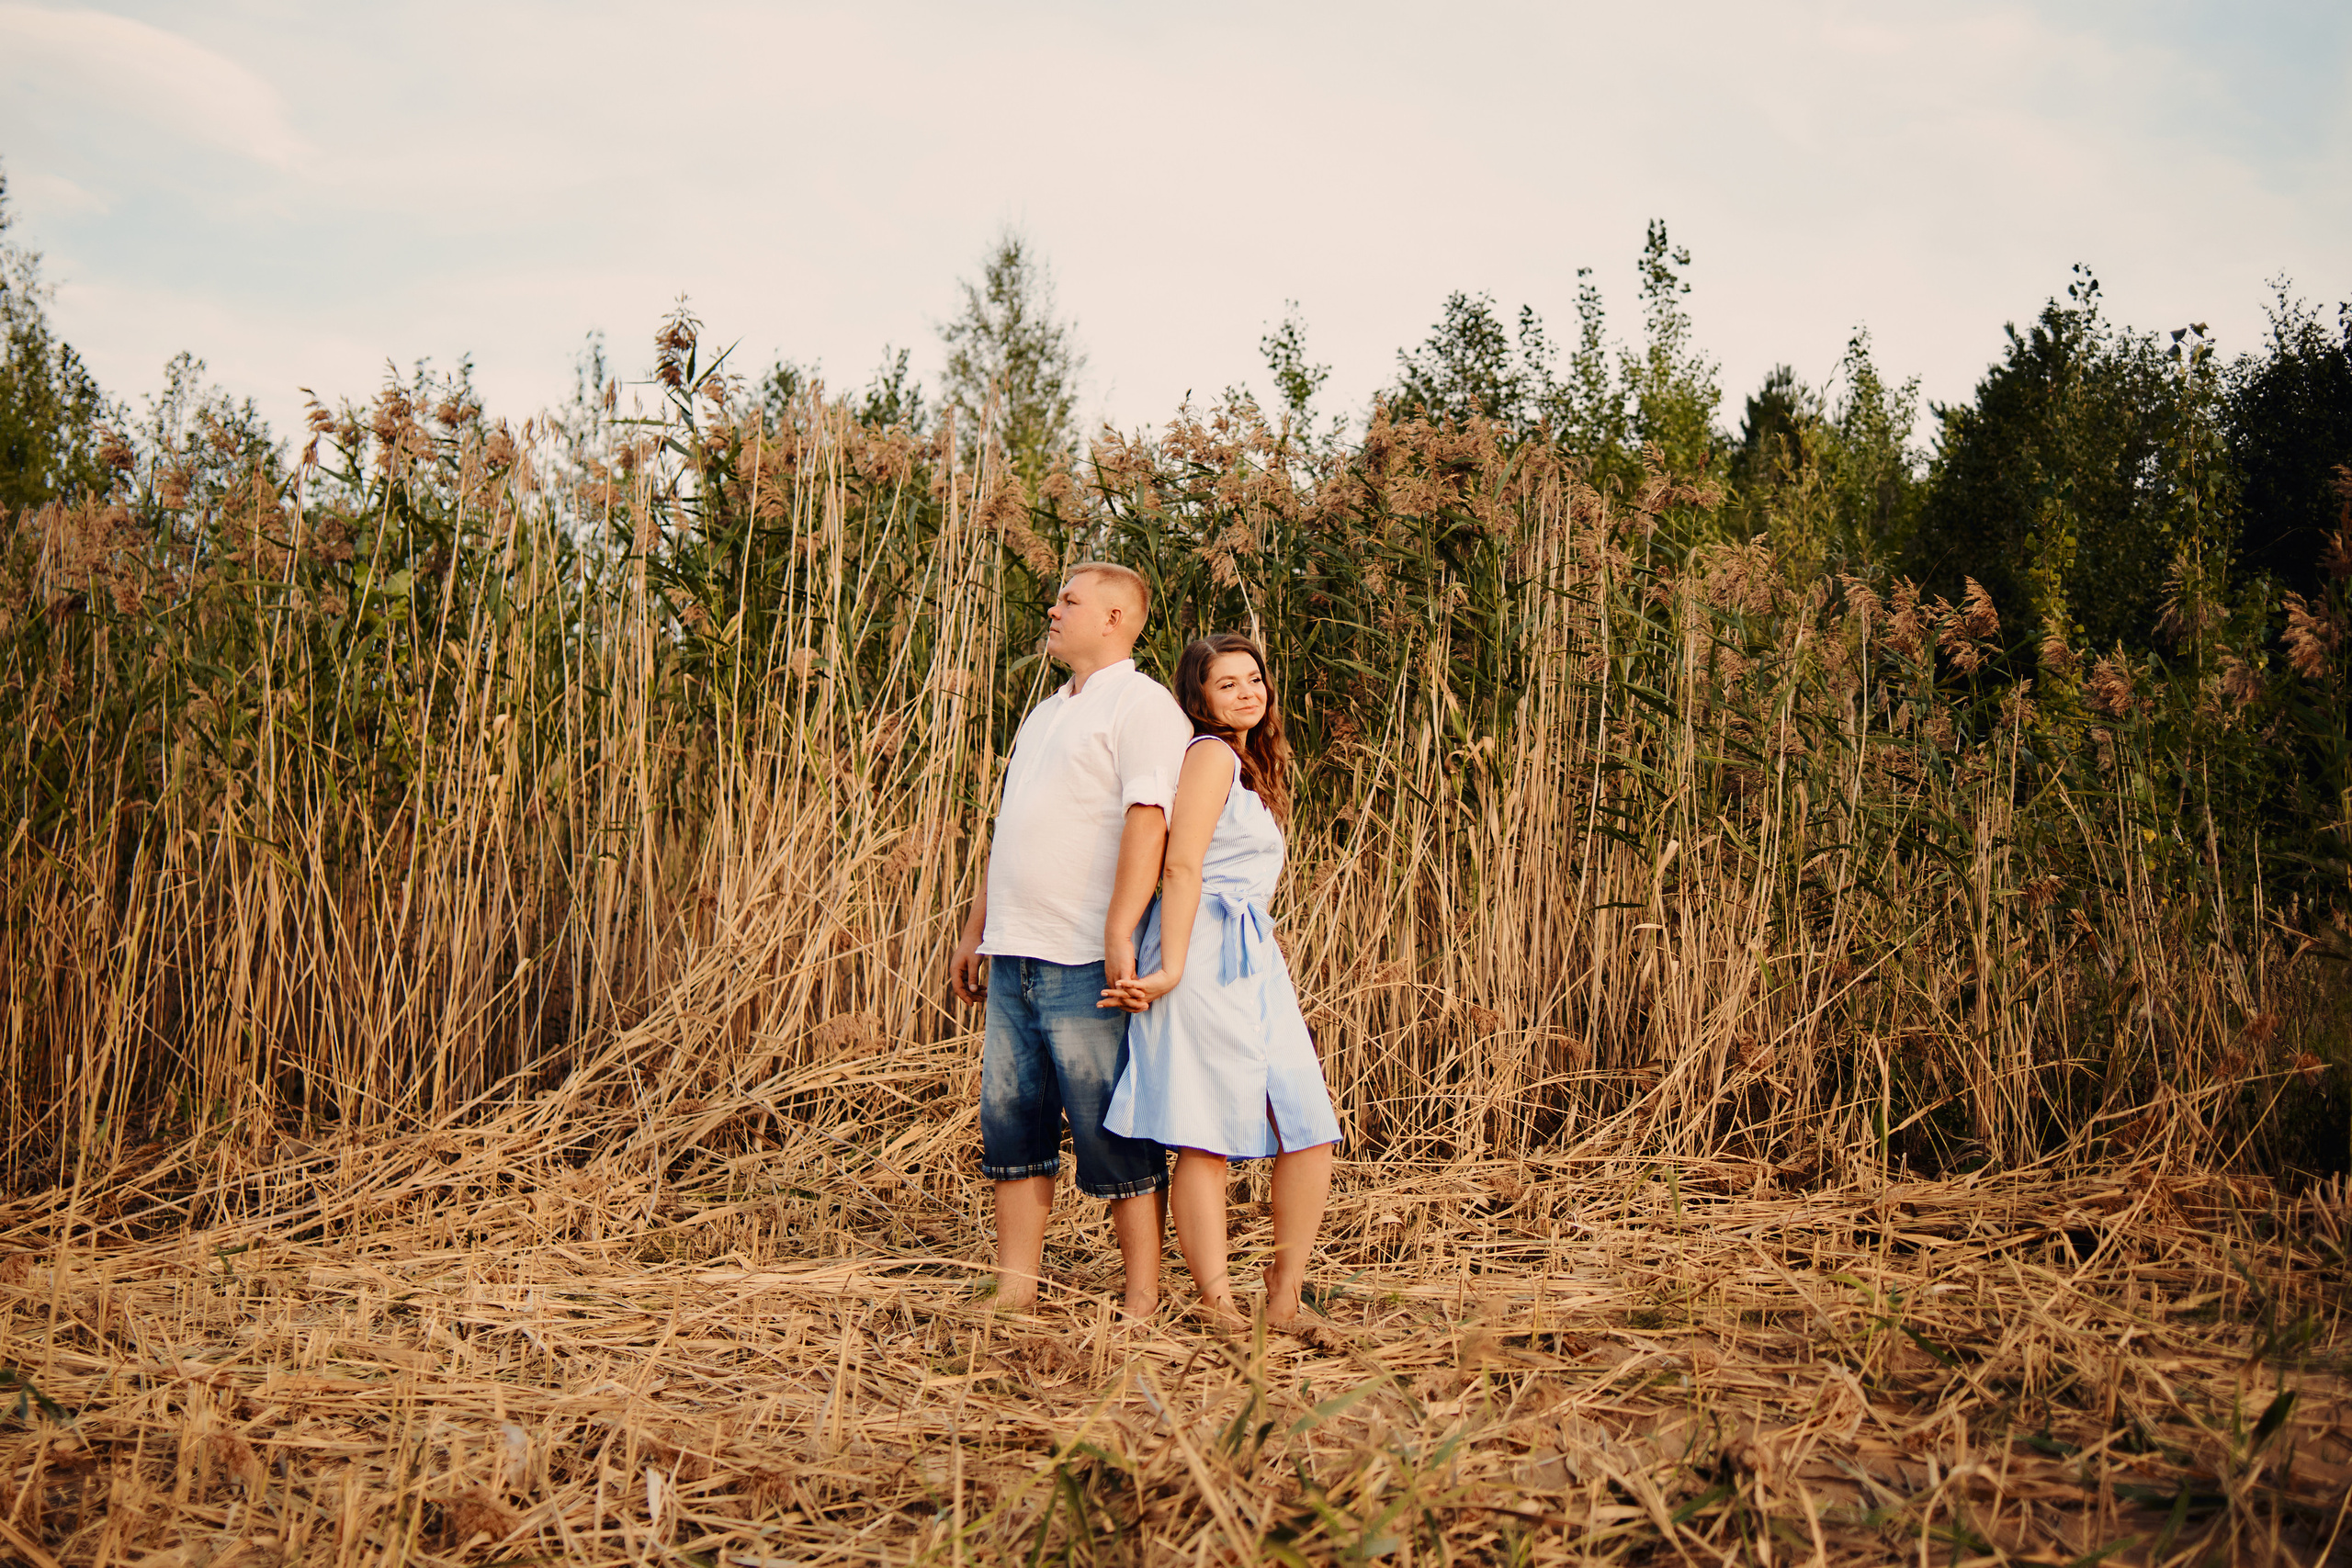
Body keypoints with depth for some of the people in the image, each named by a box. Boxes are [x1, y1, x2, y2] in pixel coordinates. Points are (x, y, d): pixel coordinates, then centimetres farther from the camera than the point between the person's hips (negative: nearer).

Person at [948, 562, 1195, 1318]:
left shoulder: (1142, 704, -5)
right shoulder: (1045, 714, 23)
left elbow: (1148, 822, -17)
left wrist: (1119, 932, -25)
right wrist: (975, 932, 23)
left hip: (1088, 964, -9)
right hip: (1015, 958, 9)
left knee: (1117, 1140, -3)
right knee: (1012, 1122, 9)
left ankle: (1143, 1303, 5)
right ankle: (1015, 1295, 17)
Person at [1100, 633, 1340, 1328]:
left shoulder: (1250, 764, 25)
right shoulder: (1211, 754, -5)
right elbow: (1181, 867, -14)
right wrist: (1170, 970, -19)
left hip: (1252, 959, 9)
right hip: (1205, 956, -9)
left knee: (1310, 1128, 2)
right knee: (1208, 1138, -8)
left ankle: (1284, 1295, 11)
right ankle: (1218, 1306, -6)